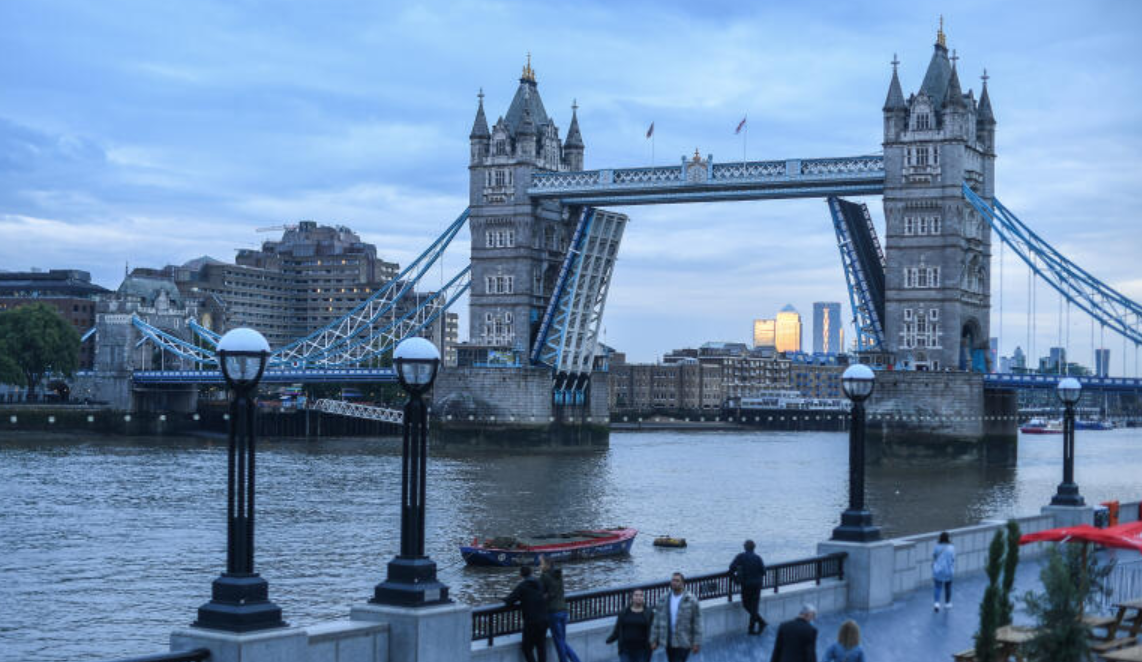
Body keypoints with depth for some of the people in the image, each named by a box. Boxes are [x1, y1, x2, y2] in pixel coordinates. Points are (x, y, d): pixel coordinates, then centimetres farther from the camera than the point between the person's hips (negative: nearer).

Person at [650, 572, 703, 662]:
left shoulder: (690, 600, -6)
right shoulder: (664, 600, 7)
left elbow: (697, 622, -7)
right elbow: (657, 621, 8)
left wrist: (697, 643, -11)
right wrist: (654, 640, 4)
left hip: (683, 642, -5)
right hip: (669, 642, 5)